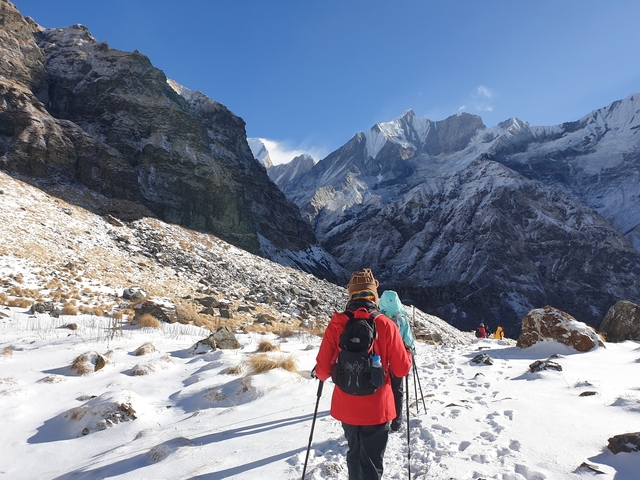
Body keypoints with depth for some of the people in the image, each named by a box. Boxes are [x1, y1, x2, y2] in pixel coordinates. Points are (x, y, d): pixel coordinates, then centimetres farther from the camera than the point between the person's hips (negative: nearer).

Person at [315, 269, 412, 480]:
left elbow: (323, 368, -5)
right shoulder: (385, 325, -14)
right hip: (376, 408, -2)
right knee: (372, 463, 13)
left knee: (354, 453, 26)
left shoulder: (336, 325, -9)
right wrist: (407, 354, 14)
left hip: (346, 407, 2)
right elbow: (402, 369, -8)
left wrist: (322, 374, 18)